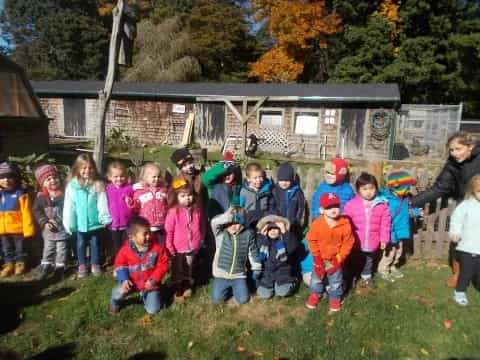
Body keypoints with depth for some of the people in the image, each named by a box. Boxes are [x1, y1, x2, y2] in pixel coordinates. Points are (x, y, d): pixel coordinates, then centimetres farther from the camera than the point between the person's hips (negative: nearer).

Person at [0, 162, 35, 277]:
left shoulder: (20, 193, -15)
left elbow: (26, 213, -14)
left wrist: (28, 230, -15)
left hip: (18, 229, -5)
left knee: (19, 248, 14)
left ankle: (20, 263, 31)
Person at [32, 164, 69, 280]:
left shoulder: (64, 194, -14)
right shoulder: (41, 196, -6)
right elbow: (36, 211, 0)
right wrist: (44, 222, -11)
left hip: (63, 228, -3)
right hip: (48, 230, 3)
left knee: (61, 249, 11)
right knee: (48, 248, 18)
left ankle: (59, 267, 25)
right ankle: (46, 266, 34)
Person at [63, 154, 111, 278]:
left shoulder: (98, 185, -10)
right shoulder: (72, 186, -8)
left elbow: (102, 204, -9)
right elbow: (68, 206, -5)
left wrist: (105, 218, -12)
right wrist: (69, 223, -5)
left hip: (95, 222, -1)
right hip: (80, 223, 1)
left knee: (95, 243, 15)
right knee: (81, 244, 18)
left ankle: (95, 264, 31)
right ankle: (82, 265, 34)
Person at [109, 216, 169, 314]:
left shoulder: (157, 247, -18)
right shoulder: (126, 249, -16)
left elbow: (163, 265, -11)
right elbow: (119, 264, -2)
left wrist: (153, 280, -19)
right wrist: (124, 279, -16)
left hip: (150, 284, 0)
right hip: (133, 282, 0)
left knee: (152, 310, -3)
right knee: (118, 292, -27)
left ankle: (145, 295, 31)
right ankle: (114, 303, 12)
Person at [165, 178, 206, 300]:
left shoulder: (197, 210, -5)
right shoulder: (173, 212, -18)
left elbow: (202, 227, 8)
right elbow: (168, 232, -16)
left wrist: (200, 240, 8)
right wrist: (170, 249, -16)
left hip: (193, 249, 3)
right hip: (178, 250, -3)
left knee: (190, 271, 22)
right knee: (178, 272, 16)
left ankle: (188, 287, 43)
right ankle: (178, 291, 34)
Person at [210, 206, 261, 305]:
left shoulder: (248, 234, -8)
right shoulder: (221, 233, -12)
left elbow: (253, 253, 2)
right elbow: (214, 222, -33)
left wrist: (256, 269, 5)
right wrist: (229, 216, -38)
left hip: (238, 275, 1)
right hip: (221, 274, 0)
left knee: (243, 299, -4)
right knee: (217, 299, -4)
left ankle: (234, 286, 28)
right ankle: (228, 287, 28)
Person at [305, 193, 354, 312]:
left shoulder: (345, 224, -21)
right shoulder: (317, 224, -22)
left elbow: (348, 243, -12)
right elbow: (312, 241, -11)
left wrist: (338, 259, -12)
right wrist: (317, 258, -10)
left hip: (336, 259, 0)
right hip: (320, 259, 1)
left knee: (336, 282, 19)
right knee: (316, 278, 22)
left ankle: (335, 298, 44)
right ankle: (315, 294, 47)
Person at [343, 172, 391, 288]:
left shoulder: (382, 204, -7)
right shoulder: (351, 204, -12)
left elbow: (385, 223, 0)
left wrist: (384, 239, 1)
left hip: (372, 243, 2)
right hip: (355, 242, -2)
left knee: (369, 261, 24)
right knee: (354, 261, 16)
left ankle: (366, 276, 46)